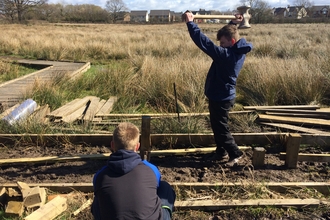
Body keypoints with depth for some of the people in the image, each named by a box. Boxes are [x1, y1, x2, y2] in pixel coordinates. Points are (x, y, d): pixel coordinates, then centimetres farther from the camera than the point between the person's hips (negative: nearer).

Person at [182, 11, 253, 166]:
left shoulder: (226, 54, -28)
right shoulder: (239, 51, 1)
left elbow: (204, 42, -32)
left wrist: (190, 23, -28)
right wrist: (233, 24, 14)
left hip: (220, 98, -10)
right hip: (223, 95, 10)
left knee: (221, 128, 5)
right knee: (217, 125, 21)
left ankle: (235, 154, 20)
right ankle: (221, 152, 35)